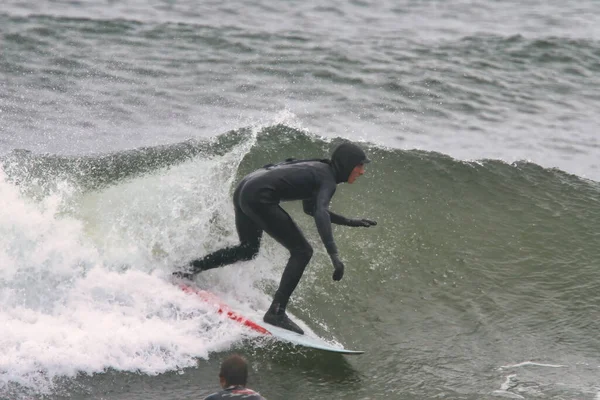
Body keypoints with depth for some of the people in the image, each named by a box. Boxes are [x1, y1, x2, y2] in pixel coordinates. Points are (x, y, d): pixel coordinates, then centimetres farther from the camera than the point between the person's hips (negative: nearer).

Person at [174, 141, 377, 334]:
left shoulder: (317, 169, 21)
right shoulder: (327, 180, -7)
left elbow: (312, 208, 34)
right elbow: (320, 213, -25)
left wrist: (349, 222, 31)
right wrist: (334, 255, -33)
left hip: (243, 190, 10)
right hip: (259, 198, -10)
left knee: (248, 250, 31)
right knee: (302, 252, -6)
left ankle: (194, 267, 27)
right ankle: (276, 312, -9)